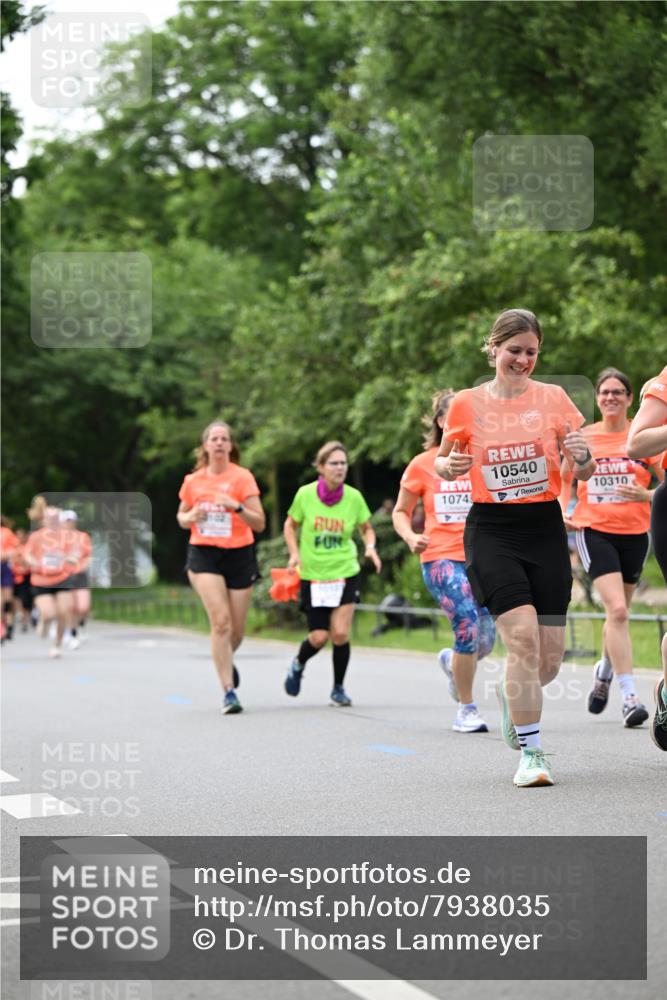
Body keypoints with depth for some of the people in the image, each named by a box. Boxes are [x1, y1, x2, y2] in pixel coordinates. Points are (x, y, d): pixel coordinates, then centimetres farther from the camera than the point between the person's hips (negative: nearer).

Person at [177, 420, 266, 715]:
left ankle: (226, 661, 42)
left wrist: (237, 507, -25)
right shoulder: (193, 481, 5)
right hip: (204, 555, 0)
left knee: (236, 629, 6)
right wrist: (191, 517, -3)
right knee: (220, 621, -17)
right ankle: (228, 691, -14)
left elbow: (259, 524, -8)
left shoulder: (242, 477, -4)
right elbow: (181, 516, 20)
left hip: (239, 555, 0)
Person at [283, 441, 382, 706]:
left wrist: (370, 547, -11)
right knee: (319, 637, -1)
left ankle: (338, 689, 12)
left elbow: (366, 528, 9)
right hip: (312, 575, 0)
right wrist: (295, 554, -9)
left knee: (340, 633, -10)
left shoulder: (353, 497, -6)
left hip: (345, 574, 1)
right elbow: (290, 526, 6)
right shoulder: (305, 494, -8)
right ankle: (298, 664, 34)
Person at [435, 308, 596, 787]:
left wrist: (582, 455, -18)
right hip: (491, 531, -2)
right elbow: (443, 463, 14)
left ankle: (511, 694, 38)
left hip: (545, 528, 2)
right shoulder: (467, 404, 1)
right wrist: (450, 465, -10)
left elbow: (584, 472, 5)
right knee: (523, 635, -21)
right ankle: (531, 752, -10)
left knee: (549, 659, 2)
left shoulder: (553, 398, 3)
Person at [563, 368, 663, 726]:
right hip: (594, 531, -2)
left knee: (618, 611, 13)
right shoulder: (582, 437, 2)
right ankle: (629, 697, -18)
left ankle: (604, 671, 43)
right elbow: (564, 479, 16)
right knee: (617, 609, -18)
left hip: (634, 532, 2)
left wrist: (645, 495, -17)